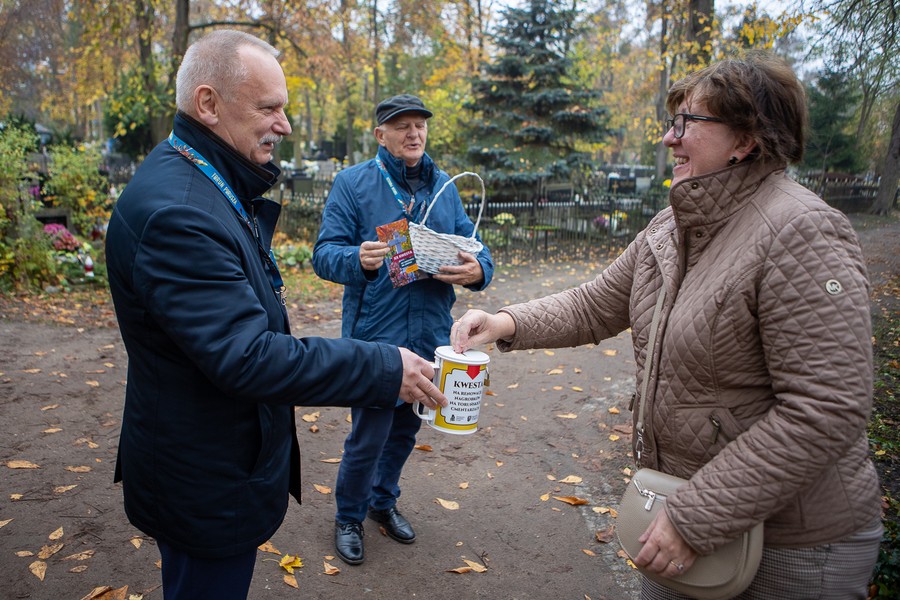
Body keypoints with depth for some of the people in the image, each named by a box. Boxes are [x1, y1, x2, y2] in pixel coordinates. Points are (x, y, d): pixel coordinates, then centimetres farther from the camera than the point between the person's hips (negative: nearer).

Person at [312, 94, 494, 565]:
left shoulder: (444, 186, 8)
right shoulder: (352, 182, -6)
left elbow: (473, 248, 7)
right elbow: (324, 253, -10)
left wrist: (479, 269, -17)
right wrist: (358, 259, -32)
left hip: (429, 336, 5)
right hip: (373, 336, -5)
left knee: (406, 429, 20)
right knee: (368, 437, 3)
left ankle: (383, 501, 45)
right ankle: (348, 517, 31)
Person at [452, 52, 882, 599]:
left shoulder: (803, 235, -23)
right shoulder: (670, 228, 2)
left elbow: (823, 412, -26)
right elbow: (594, 307, 7)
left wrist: (696, 520, -24)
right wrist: (509, 323, -11)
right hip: (680, 496, 7)